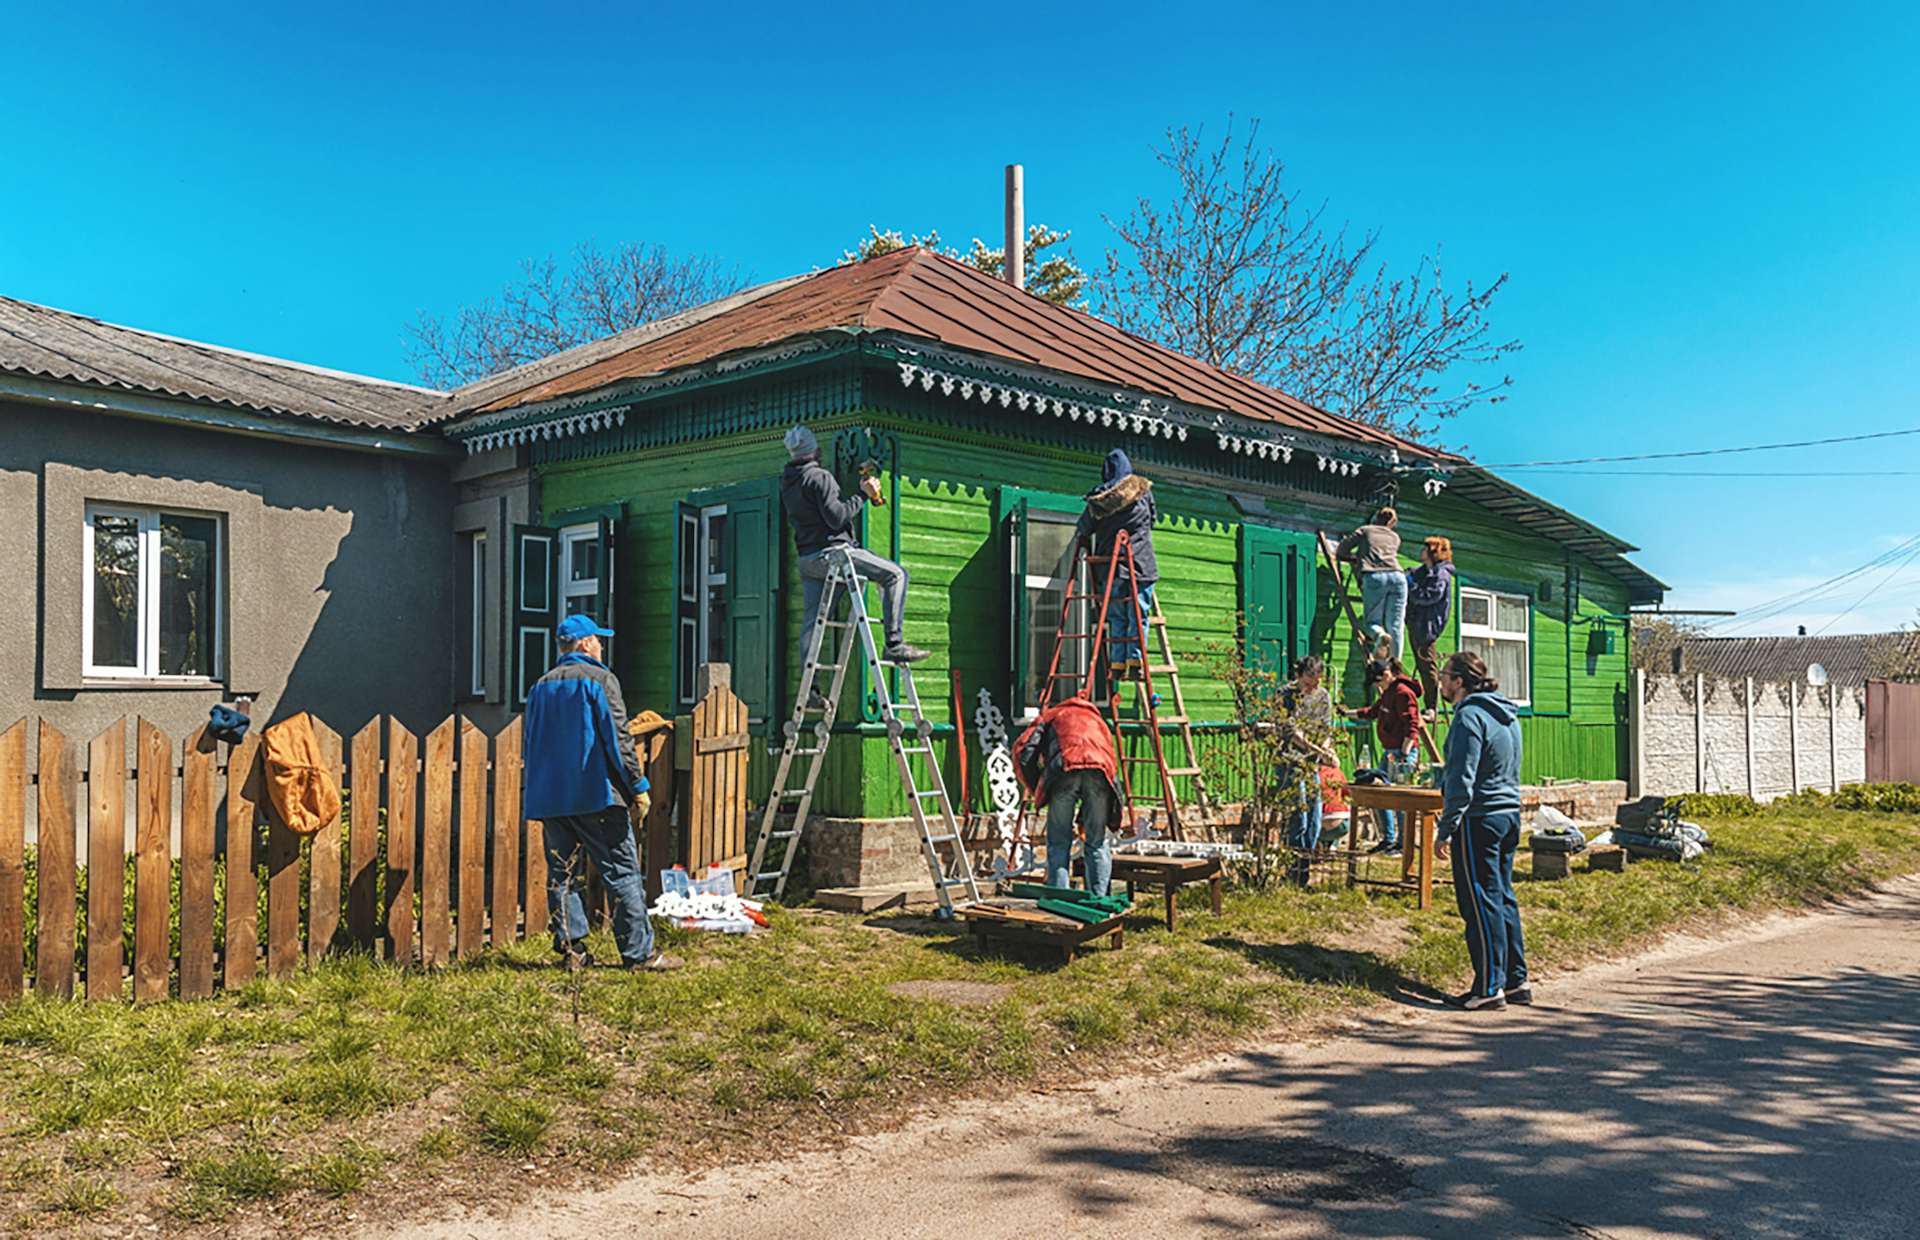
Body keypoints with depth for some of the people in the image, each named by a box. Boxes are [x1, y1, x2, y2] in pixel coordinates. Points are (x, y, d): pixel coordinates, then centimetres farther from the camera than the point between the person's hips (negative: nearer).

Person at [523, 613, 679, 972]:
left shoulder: (540, 686, 15)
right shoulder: (599, 680, -5)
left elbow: (529, 745, 19)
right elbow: (616, 739, -11)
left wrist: (531, 794, 26)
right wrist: (638, 787, -7)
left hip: (549, 799, 7)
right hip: (595, 795, -6)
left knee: (562, 875, 10)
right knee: (623, 873, -2)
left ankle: (572, 949, 10)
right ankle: (639, 951, -1)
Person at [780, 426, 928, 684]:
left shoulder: (786, 482, 15)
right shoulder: (819, 476, -10)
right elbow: (836, 517, -16)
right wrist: (863, 495, -9)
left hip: (806, 558, 8)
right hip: (831, 551, -8)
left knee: (811, 622, 8)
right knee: (895, 575, -3)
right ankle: (894, 644, -11)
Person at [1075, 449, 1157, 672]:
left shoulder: (1098, 498, 3)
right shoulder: (1143, 492, 3)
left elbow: (1083, 530, 7)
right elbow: (1152, 517, 18)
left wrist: (1086, 549, 26)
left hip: (1109, 568, 1)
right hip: (1141, 565, -1)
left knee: (1116, 617, 6)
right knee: (1138, 615, 0)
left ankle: (1117, 661, 2)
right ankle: (1135, 658, -10)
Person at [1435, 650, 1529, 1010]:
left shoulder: (1470, 716, -16)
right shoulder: (1507, 715, 14)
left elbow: (1462, 780, -19)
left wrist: (1446, 828, -14)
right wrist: (1448, 788, 21)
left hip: (1480, 820, -9)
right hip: (1510, 815, 9)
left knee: (1480, 903, -3)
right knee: (1503, 898, 15)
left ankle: (1490, 987, 1)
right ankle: (1517, 980, 20)